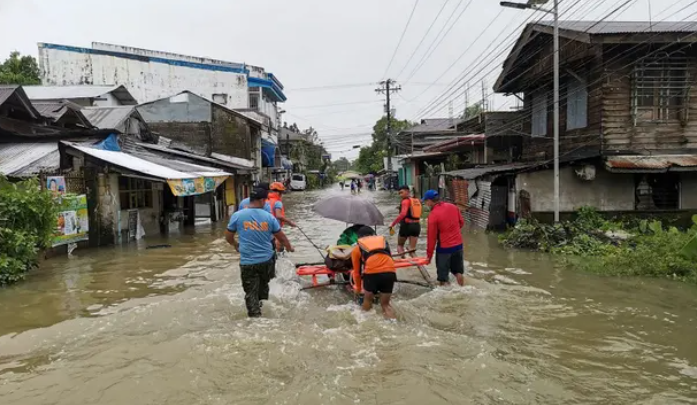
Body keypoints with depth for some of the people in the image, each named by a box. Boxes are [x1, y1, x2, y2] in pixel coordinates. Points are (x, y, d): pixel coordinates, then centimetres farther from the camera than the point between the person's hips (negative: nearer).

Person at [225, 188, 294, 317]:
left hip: (248, 262, -2)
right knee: (263, 285, 26)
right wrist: (289, 247, 26)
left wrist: (236, 245, 26)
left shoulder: (237, 215, -7)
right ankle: (260, 304, 43)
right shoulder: (269, 217, -3)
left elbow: (228, 237, 4)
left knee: (251, 292, 5)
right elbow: (281, 237, 6)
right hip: (266, 260, 3)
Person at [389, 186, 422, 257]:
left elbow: (403, 214, -26)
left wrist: (393, 224, -26)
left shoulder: (406, 201, -11)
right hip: (416, 226, 6)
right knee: (412, 249, 8)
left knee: (400, 245, 16)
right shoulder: (417, 201, 12)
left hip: (406, 225, -6)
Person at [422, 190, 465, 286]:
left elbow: (432, 237, -14)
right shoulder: (453, 207, 0)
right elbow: (461, 222, 11)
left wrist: (429, 255, -5)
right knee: (458, 271, 21)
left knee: (443, 277, 7)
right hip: (458, 245, 6)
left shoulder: (433, 215, -18)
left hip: (444, 248, -6)